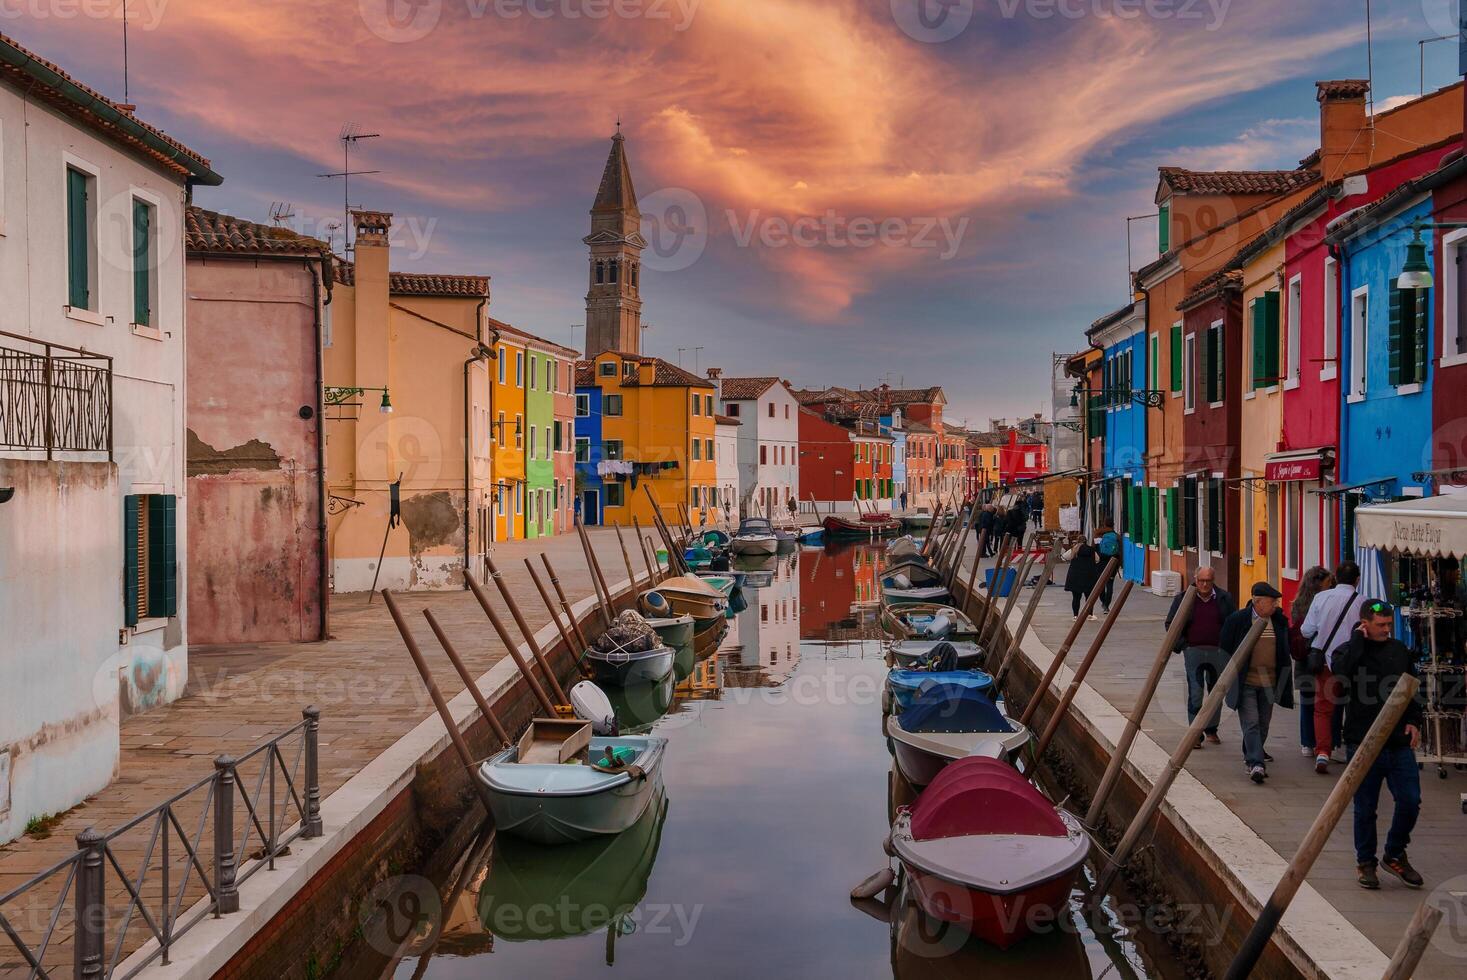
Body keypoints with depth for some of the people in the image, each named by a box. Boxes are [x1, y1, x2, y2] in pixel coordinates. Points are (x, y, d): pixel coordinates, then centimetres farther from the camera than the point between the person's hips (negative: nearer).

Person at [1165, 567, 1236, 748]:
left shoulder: (1225, 599, 3)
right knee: (1195, 694, -6)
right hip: (1193, 651, -2)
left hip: (1218, 652, 2)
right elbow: (1170, 623, 6)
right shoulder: (1183, 599, 1)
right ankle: (1196, 734, -1)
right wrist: (1181, 644, -4)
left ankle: (1211, 730, 28)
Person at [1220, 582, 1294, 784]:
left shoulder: (1280, 621, 5)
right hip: (1245, 682, -5)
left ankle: (1250, 755, 34)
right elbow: (1224, 648, 0)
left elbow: (1286, 650, 16)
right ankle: (1256, 764, -15)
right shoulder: (1237, 620, -8)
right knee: (1251, 724, -10)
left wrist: (1282, 677, 12)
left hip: (1269, 682, 5)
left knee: (1263, 724, 14)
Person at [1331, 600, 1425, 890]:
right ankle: (1365, 862, 22)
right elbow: (1340, 673, -27)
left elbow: (1413, 691, 19)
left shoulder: (1401, 651, 9)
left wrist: (1414, 721, 4)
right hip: (1363, 744, -3)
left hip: (1400, 743, 3)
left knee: (1410, 801, 0)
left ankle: (1395, 855, 22)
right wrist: (1358, 640, -19)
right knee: (1365, 808, 6)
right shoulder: (1349, 651, -3)